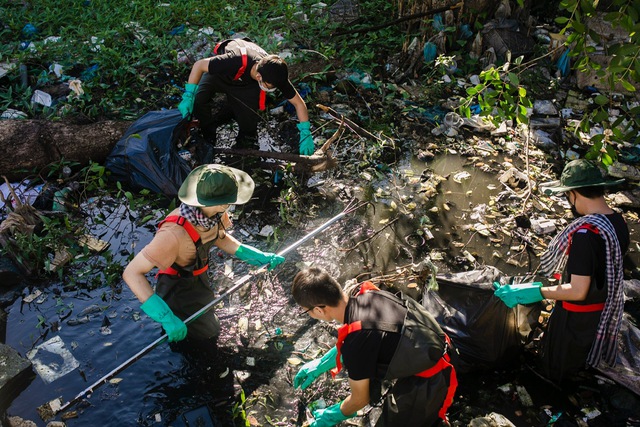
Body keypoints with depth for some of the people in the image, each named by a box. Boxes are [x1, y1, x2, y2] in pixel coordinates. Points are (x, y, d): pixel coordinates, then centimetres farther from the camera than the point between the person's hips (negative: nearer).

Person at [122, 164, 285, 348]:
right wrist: (166, 317, -45)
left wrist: (259, 257, -3)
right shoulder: (175, 233, -42)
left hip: (200, 281, 7)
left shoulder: (214, 212, -20)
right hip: (177, 290, -7)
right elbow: (132, 273, -40)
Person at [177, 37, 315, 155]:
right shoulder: (237, 62, -46)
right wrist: (188, 97, -38)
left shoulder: (275, 75, -34)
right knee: (197, 100, -27)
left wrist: (305, 134, -29)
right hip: (221, 73, -2)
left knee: (248, 126, -12)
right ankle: (209, 137, 0)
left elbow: (298, 103, -24)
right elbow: (199, 65, -34)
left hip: (247, 84, 2)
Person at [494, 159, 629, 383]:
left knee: (556, 375, 17)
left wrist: (535, 292, -23)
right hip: (604, 311, 8)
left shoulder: (584, 233, -34)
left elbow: (578, 291, -31)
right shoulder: (618, 221, -6)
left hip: (576, 316, -8)